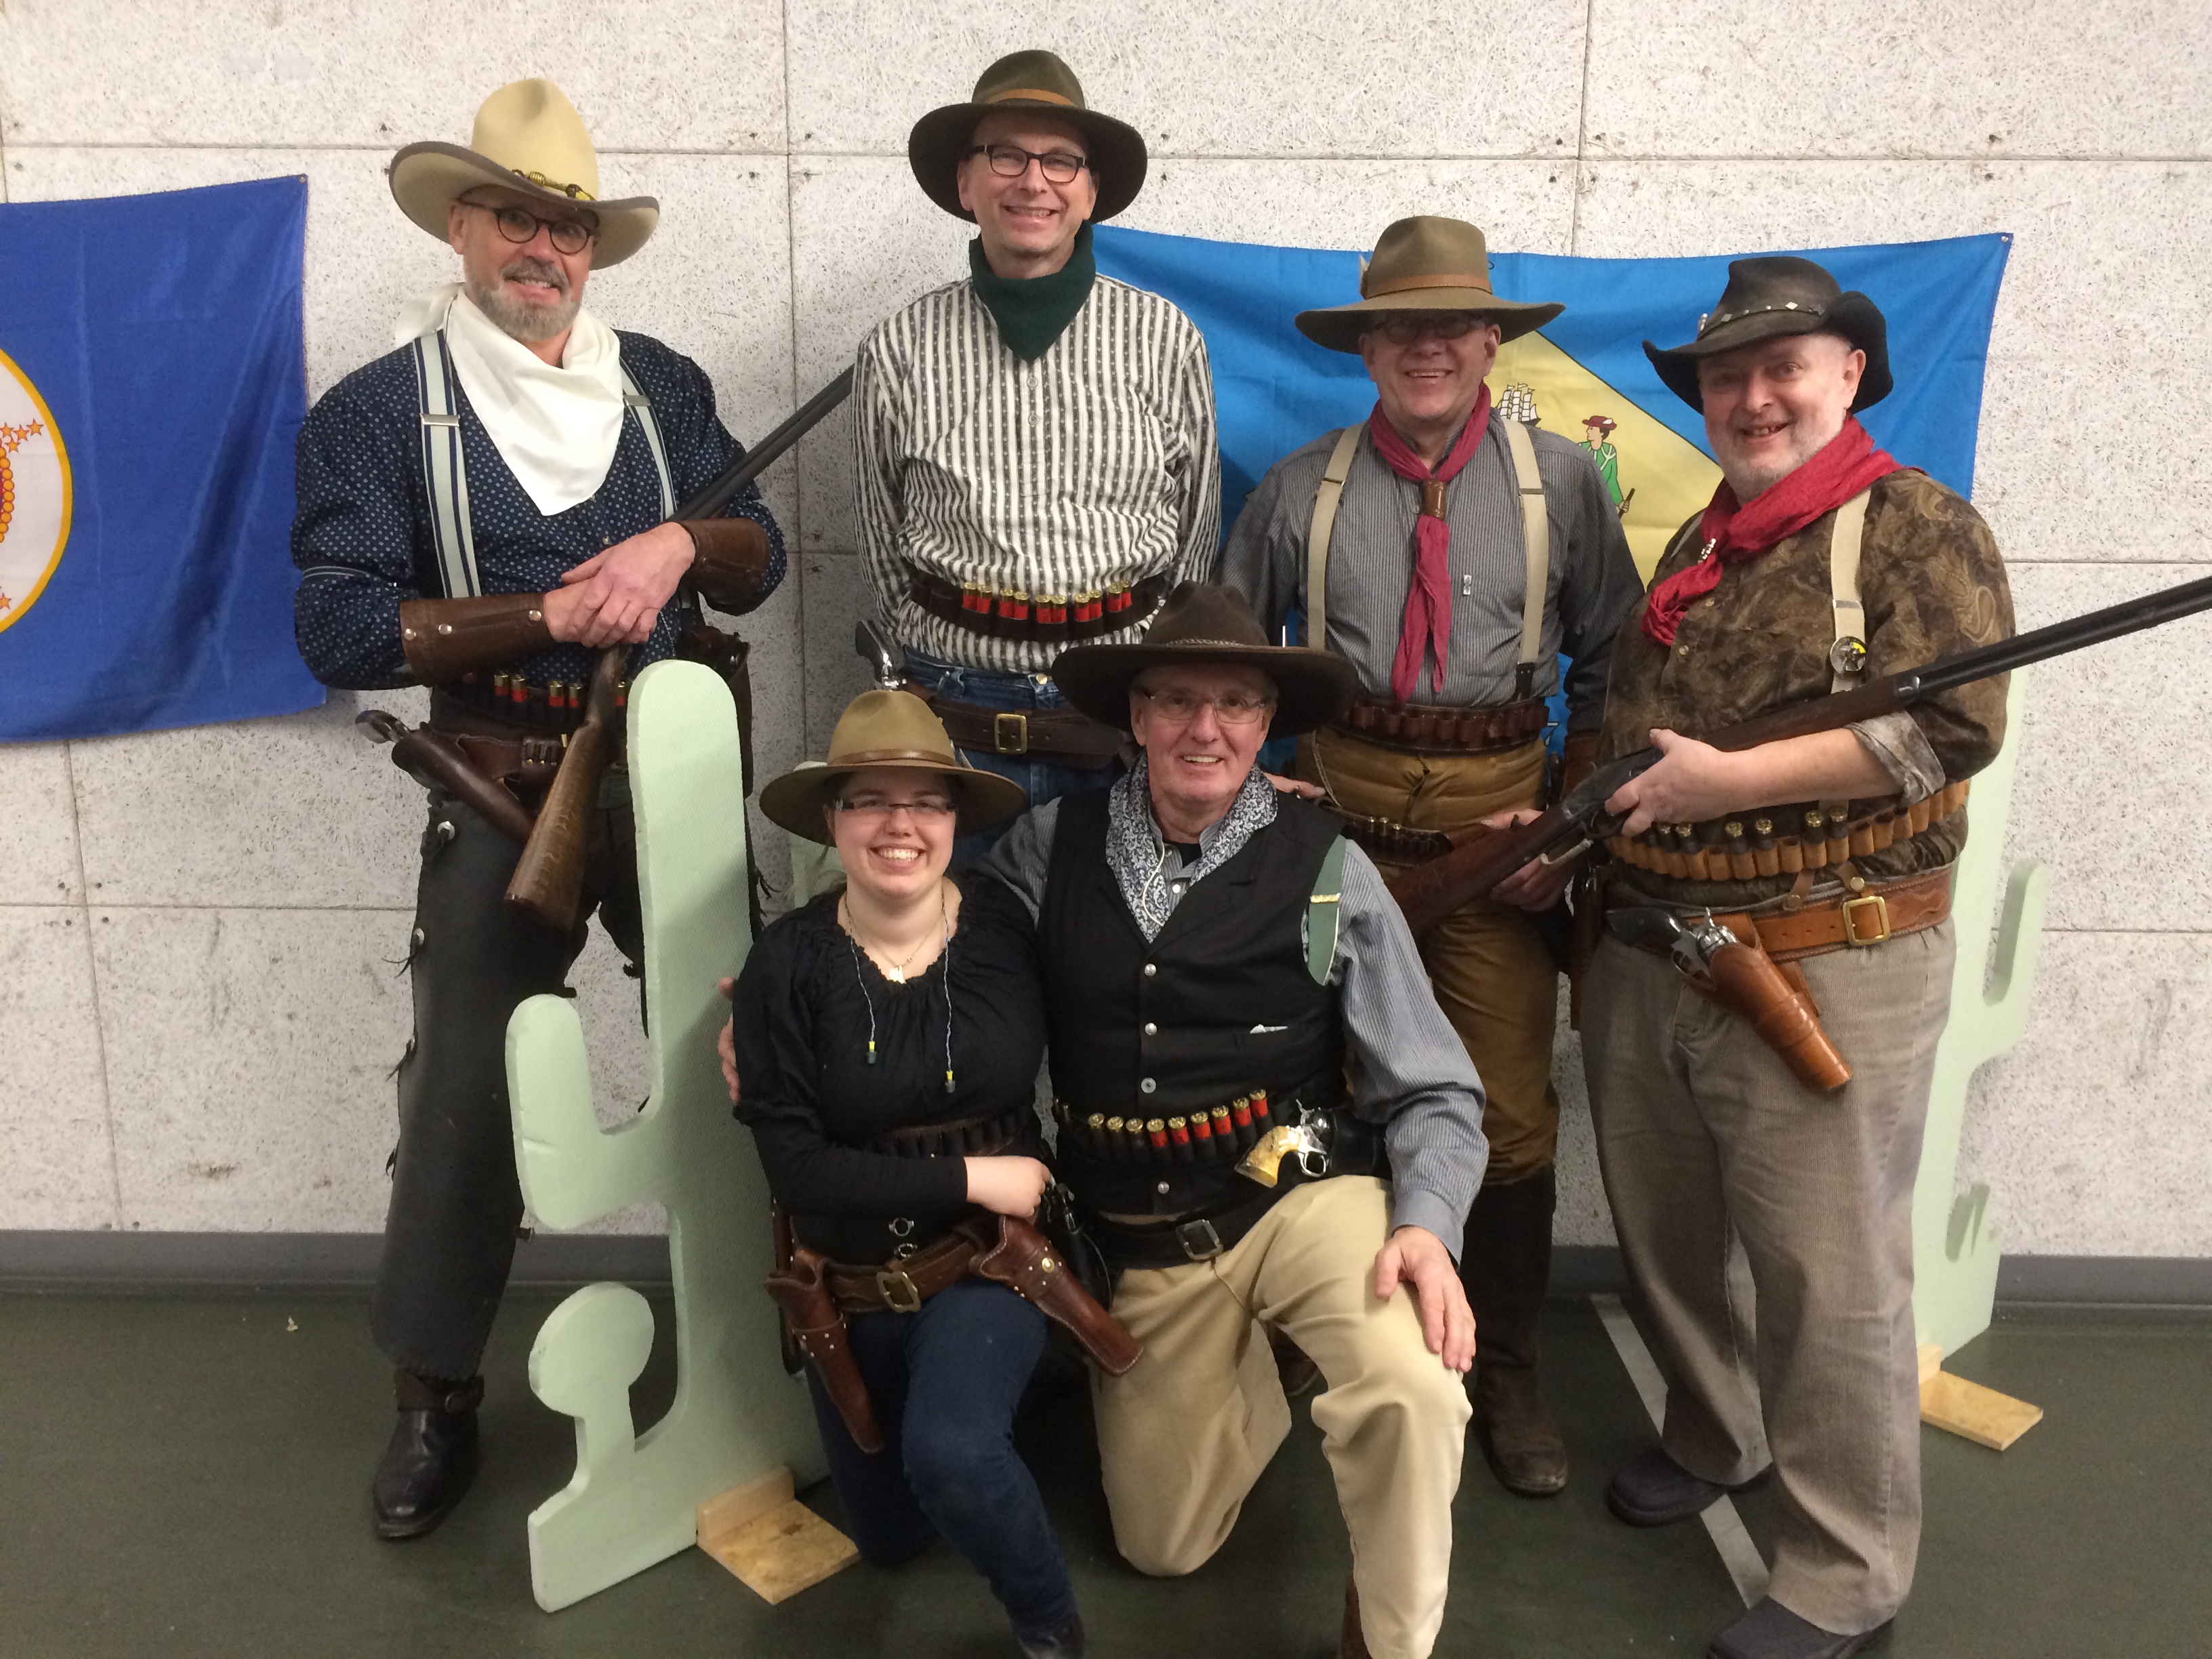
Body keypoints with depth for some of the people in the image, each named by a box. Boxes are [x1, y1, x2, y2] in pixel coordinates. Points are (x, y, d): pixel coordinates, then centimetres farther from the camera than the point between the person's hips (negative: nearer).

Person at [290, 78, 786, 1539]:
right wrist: (548, 619, -18)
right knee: (467, 1091, 2)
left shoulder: (661, 386, 7)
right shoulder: (380, 410, -3)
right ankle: (436, 1398, 20)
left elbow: (762, 558, 6)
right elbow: (343, 630, -12)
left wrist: (679, 544, -16)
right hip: (504, 796, -3)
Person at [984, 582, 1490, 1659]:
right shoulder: (1048, 847, -2)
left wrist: (1424, 1226, -22)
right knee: (1164, 1546, 13)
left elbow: (1432, 1092, -6)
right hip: (1136, 1240, 3)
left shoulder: (1327, 870, -8)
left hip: (1298, 1196, -2)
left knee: (1413, 1387, -33)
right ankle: (1252, 1373, 42)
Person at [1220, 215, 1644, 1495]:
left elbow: (1608, 666, 6)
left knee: (1511, 1110, 4)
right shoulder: (1301, 490, 5)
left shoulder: (1560, 480, 4)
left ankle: (1508, 1374, 23)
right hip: (1343, 817, 1)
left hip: (1500, 823, 0)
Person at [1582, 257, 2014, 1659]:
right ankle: (1715, 1441, 42)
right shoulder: (1696, 549, 15)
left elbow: (1953, 729, -20)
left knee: (1829, 1281, 1)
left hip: (1829, 972, -7)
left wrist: (1729, 782, -21)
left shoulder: (1918, 527, -6)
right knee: (1665, 1238, 19)